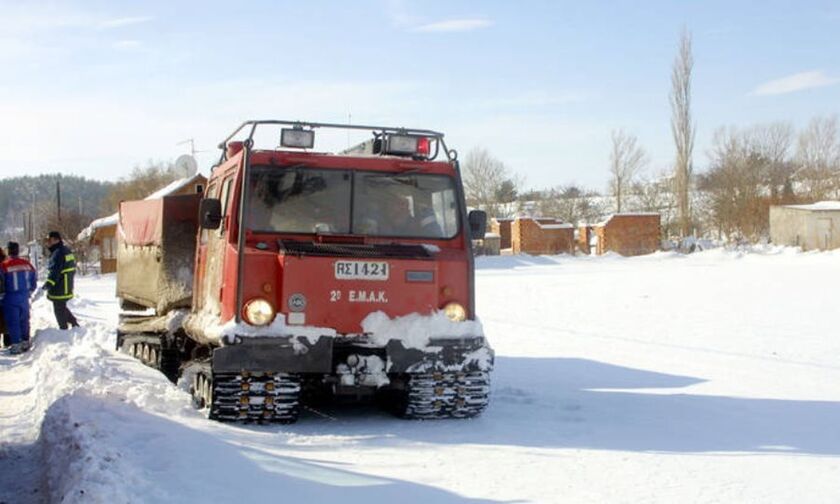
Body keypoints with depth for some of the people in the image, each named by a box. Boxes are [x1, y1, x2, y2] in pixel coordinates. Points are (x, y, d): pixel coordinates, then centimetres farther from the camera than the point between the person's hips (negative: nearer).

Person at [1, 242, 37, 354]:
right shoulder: (27, 264, 0)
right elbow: (34, 280, 8)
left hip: (11, 298, -4)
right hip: (24, 298, 4)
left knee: (12, 322, 3)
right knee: (24, 320, 16)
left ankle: (16, 345, 2)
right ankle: (25, 343, 23)